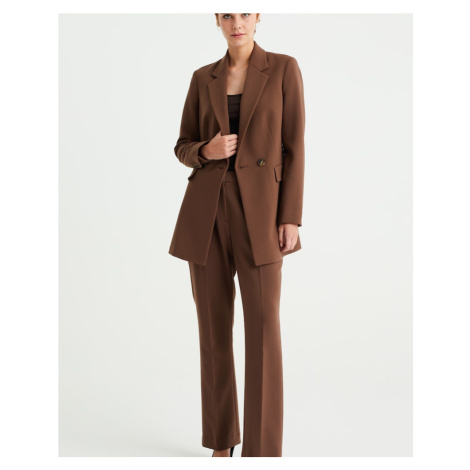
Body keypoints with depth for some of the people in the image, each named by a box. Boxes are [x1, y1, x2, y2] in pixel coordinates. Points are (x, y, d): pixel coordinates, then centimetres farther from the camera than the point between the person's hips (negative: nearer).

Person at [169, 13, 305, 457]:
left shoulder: (284, 68, 2)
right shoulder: (203, 79, 10)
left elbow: (293, 148, -1)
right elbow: (184, 148, 14)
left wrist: (291, 218, -9)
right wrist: (206, 150, -11)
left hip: (259, 210, -3)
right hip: (206, 209, 3)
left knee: (264, 327, -9)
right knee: (213, 326, 6)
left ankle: (263, 449, 2)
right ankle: (221, 437, 22)